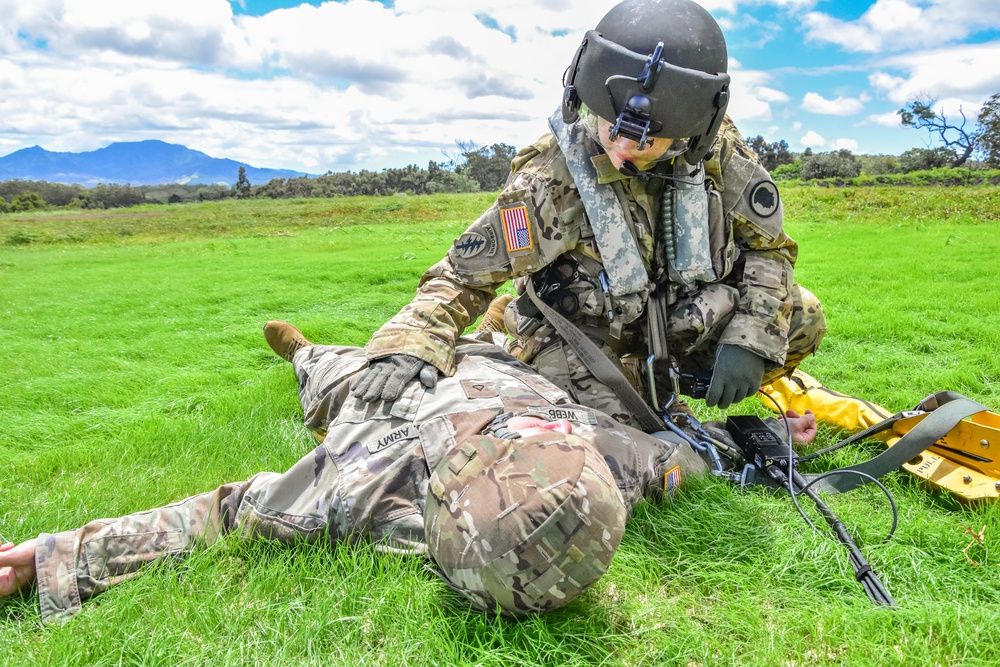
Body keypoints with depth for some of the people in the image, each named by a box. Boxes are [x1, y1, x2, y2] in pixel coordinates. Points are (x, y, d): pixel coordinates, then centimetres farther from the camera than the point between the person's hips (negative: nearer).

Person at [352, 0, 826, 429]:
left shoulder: (719, 151, -14)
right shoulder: (551, 178, -23)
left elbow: (769, 246, -2)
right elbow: (465, 275, -19)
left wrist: (750, 341, -15)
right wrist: (410, 343, -37)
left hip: (687, 326, 4)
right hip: (592, 351, -3)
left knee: (801, 317, -9)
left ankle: (668, 383, 12)